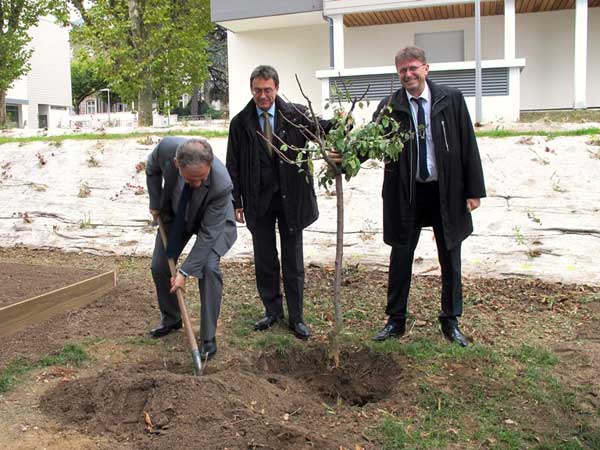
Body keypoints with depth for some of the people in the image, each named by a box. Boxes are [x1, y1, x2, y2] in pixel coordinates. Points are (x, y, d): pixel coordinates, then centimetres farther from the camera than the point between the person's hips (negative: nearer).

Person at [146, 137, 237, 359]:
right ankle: (171, 319, 31)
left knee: (208, 268, -21)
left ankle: (208, 338, -7)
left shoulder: (221, 185, -42)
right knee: (159, 266, 5)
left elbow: (208, 234, -32)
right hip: (175, 213, 4)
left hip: (213, 220, -4)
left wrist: (185, 272, -30)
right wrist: (155, 203, -3)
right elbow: (152, 168, -6)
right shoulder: (166, 148, -34)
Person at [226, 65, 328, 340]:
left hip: (290, 198, -1)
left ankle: (296, 317, 19)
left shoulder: (295, 114, -2)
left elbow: (320, 127, -13)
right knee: (264, 260, 10)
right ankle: (272, 312, 27)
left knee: (293, 261, 7)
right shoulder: (240, 123, 0)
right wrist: (236, 202, -1)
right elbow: (233, 166, 3)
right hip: (258, 201, 1)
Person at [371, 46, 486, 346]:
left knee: (450, 260, 11)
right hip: (406, 194, 0)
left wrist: (474, 190, -4)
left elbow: (468, 145, -2)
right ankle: (396, 321, 24)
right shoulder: (390, 106, -2)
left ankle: (450, 322, 28)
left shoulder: (451, 99, -3)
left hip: (447, 192, 0)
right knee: (400, 258, 9)